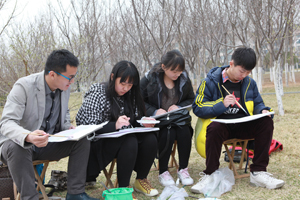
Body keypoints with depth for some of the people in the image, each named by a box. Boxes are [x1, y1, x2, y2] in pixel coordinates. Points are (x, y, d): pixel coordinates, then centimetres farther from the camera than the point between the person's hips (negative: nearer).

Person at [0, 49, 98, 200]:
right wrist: (28, 136, -51)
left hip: (49, 145, 6)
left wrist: (67, 127, -5)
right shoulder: (24, 86, -24)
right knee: (15, 148, -39)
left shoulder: (64, 87, -2)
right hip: (21, 143, -6)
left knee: (82, 141, -12)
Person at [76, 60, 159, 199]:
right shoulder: (97, 94, -14)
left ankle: (141, 180, 2)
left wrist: (143, 123, -11)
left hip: (122, 137, 6)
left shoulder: (130, 95, 7)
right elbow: (89, 126, -22)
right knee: (129, 141, -32)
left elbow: (134, 121, 13)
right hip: (98, 143, -6)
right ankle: (123, 188, -19)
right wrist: (114, 125, -37)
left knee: (150, 139, -18)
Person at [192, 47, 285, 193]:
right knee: (214, 128, -38)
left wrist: (263, 110, -5)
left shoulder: (249, 83, 9)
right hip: (220, 124, -4)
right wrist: (222, 105, -20)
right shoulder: (211, 81, -4)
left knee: (266, 122, -22)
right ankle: (210, 175, -23)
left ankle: (258, 173, -15)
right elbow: (197, 108, -6)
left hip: (243, 126, 4)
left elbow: (257, 103, 20)